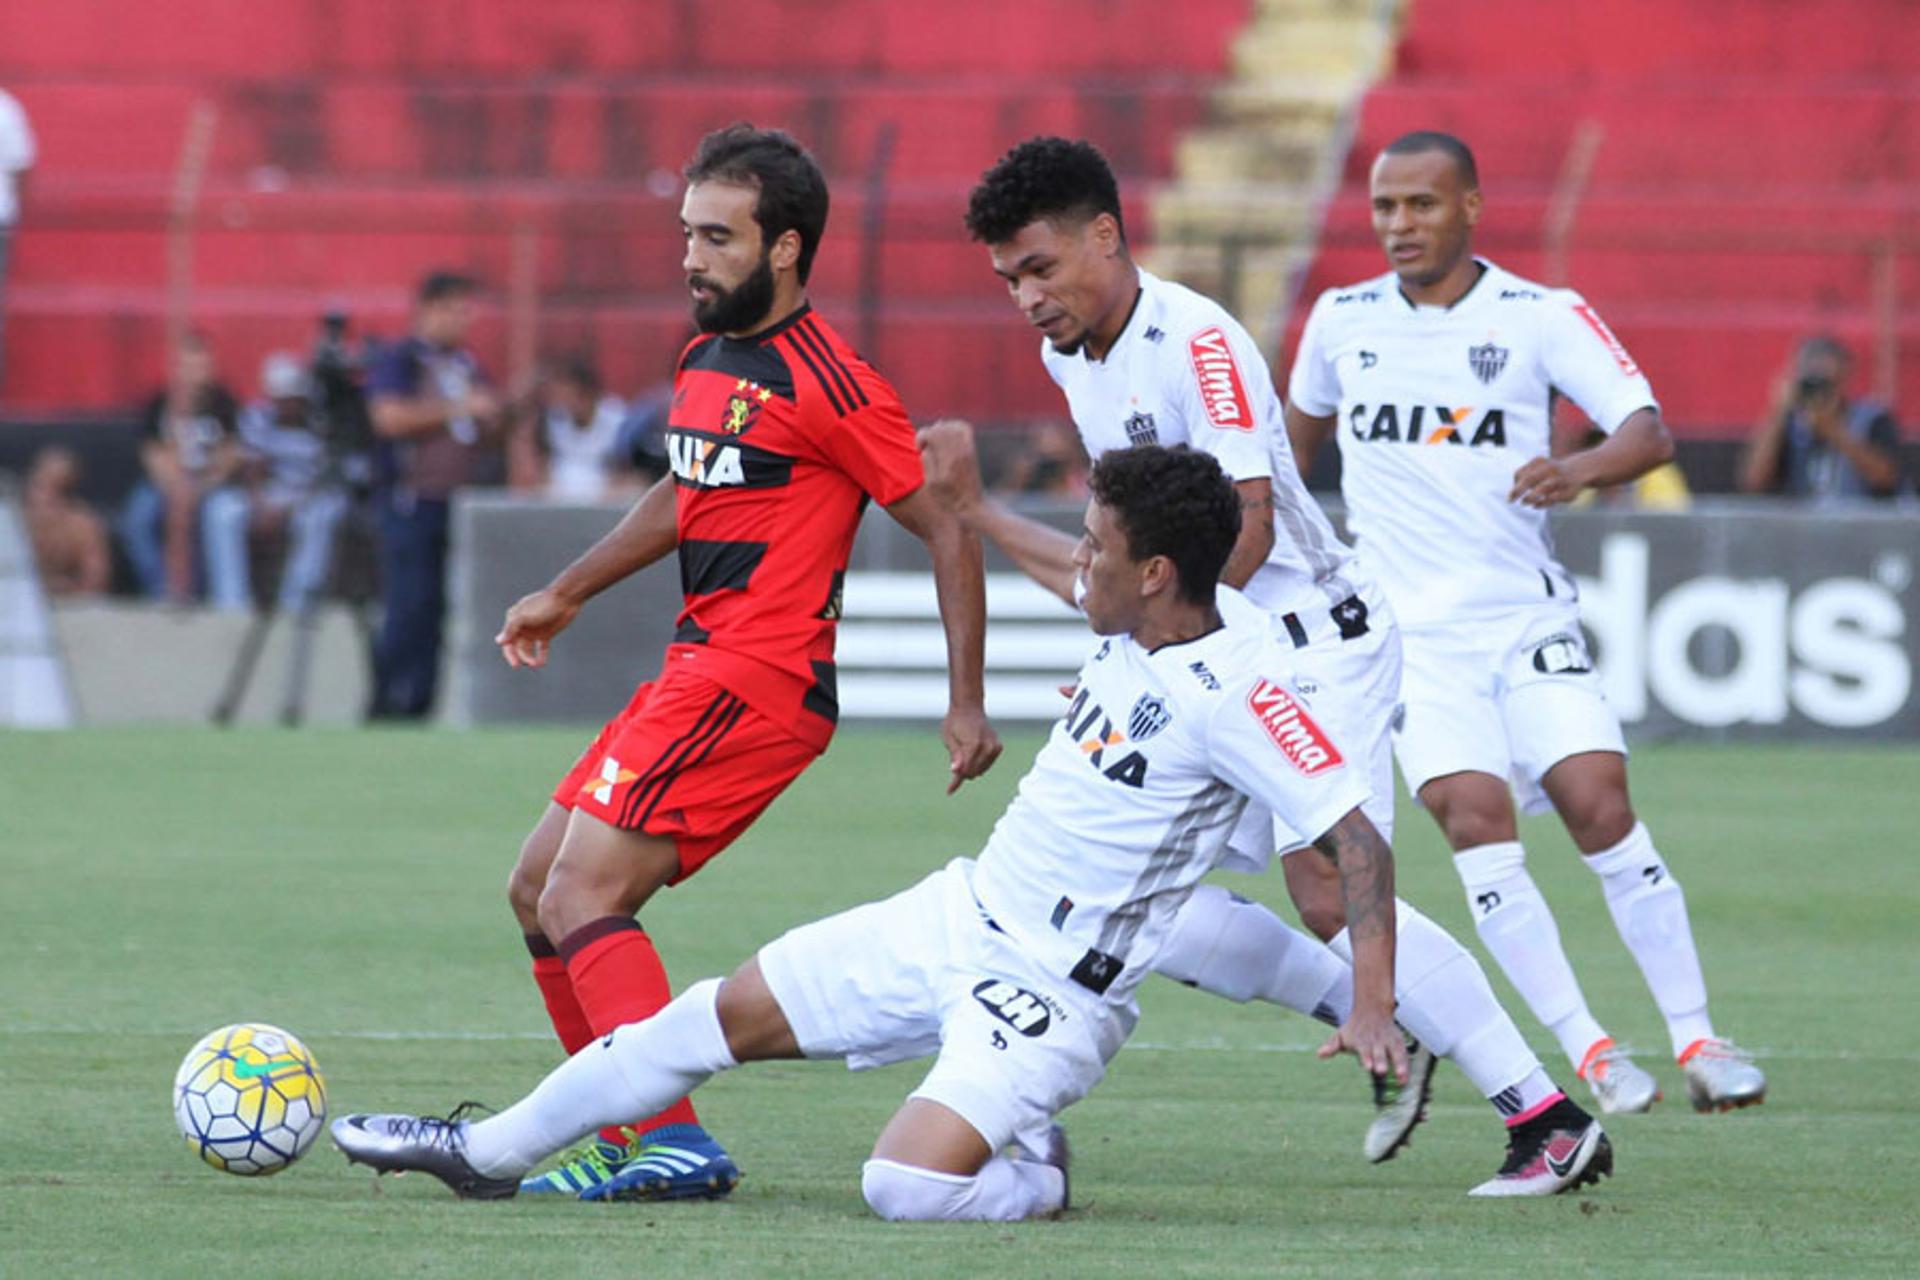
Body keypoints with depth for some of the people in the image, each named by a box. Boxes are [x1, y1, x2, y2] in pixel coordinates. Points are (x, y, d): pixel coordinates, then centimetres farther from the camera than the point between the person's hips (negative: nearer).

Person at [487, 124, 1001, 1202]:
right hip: (698, 670, 10)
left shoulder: (826, 383, -14)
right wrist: (566, 595, 39)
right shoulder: (707, 361, 14)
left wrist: (968, 703, -13)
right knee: (539, 891, 11)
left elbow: (947, 528, -11)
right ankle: (629, 1143, 13)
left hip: (758, 680, -10)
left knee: (582, 899, -18)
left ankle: (677, 1143, -22)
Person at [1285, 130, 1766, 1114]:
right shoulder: (1340, 321, 5)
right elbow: (1302, 425, 26)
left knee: (1602, 807, -14)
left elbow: (1648, 430, -16)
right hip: (1411, 628, 1)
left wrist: (1579, 468, -36)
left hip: (1527, 616, -1)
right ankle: (1587, 1053, -13)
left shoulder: (1541, 317, -4)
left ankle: (1696, 1040, -5)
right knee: (1475, 823, -16)